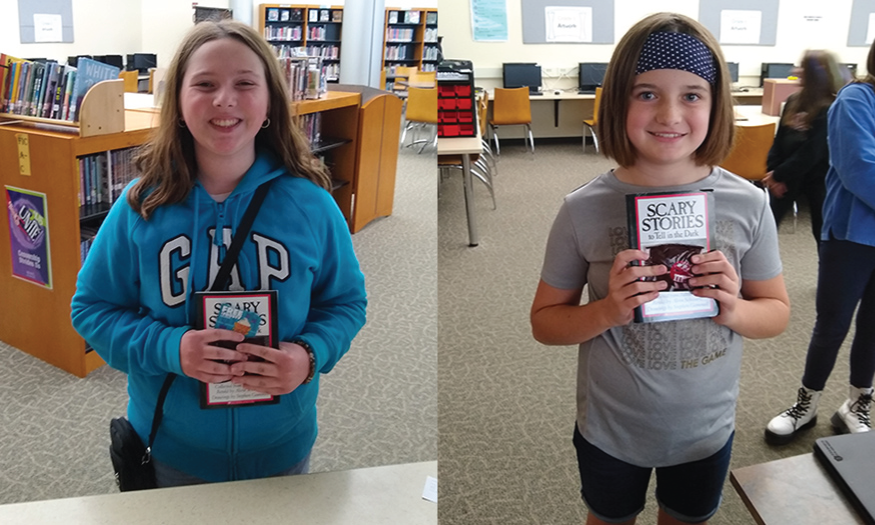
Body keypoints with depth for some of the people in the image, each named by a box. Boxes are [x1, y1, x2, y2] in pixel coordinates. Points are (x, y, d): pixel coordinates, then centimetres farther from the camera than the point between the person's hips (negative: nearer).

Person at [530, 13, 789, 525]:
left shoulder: (748, 204, -13)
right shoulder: (585, 209, -17)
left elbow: (777, 311, -1)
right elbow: (545, 320, -9)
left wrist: (734, 311, -22)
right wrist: (608, 311, -27)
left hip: (708, 430, 2)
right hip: (611, 431, -1)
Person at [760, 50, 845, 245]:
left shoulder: (830, 109, -17)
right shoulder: (794, 100, 4)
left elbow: (813, 152, -19)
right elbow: (779, 139, 6)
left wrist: (780, 175, -16)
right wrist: (773, 171, -5)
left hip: (817, 177, -6)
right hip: (786, 174, 6)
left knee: (823, 230, 5)